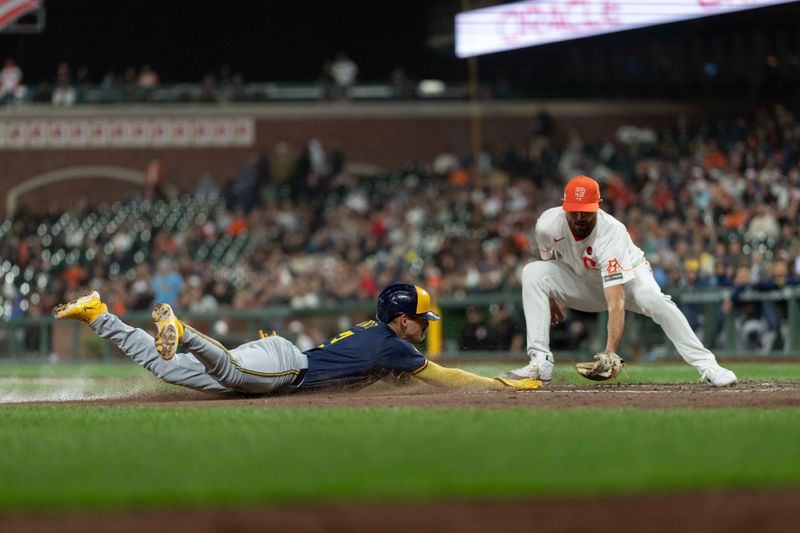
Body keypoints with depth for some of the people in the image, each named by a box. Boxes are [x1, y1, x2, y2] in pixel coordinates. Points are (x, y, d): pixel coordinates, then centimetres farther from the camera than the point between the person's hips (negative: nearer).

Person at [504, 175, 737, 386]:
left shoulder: (611, 234, -39)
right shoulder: (548, 224, -27)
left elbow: (616, 304, -47)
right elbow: (548, 260, 1)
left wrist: (610, 351, -57)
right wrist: (550, 297, 9)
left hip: (627, 274, -4)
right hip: (582, 282, 4)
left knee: (653, 299, -37)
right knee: (533, 272, -23)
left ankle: (706, 365, -29)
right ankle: (540, 362, -24)